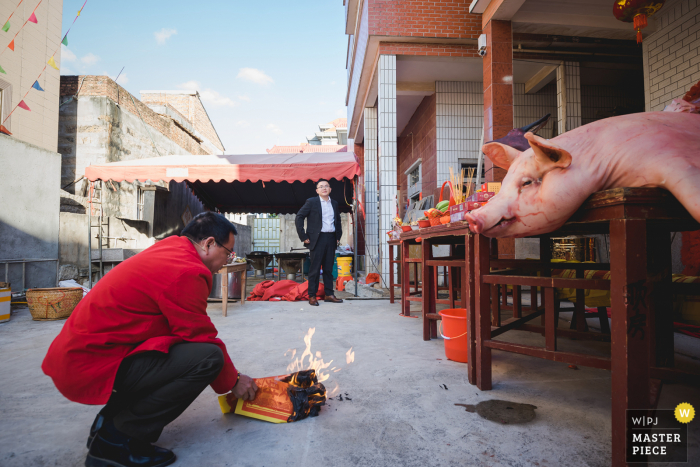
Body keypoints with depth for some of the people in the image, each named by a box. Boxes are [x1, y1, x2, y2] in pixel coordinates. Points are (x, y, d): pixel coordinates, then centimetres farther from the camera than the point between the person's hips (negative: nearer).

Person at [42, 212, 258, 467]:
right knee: (208, 357, -21)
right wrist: (233, 382, 5)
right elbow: (202, 338, -13)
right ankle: (115, 440, -6)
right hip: (90, 368, -11)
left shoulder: (167, 250, 12)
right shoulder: (186, 271, -20)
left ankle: (110, 421, 14)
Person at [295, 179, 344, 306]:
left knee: (329, 268, 9)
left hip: (331, 238, 5)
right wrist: (303, 237, -9)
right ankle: (312, 296, 6)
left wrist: (338, 236, 16)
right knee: (315, 268, -1)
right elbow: (298, 218, -5)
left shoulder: (334, 204, 14)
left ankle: (329, 294, 16)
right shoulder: (311, 202, -1)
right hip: (317, 239, -5)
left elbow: (338, 220, 27)